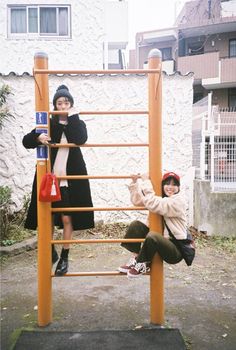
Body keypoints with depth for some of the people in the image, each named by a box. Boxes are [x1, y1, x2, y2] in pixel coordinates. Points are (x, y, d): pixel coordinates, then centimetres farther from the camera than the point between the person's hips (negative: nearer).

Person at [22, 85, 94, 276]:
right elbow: (26, 141, 0)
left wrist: (72, 117, -9)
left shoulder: (78, 123, 6)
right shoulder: (48, 124, 6)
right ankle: (52, 253, 29)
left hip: (70, 180, -1)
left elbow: (80, 139, -17)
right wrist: (37, 138, -21)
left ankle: (64, 258, 18)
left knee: (67, 218, 2)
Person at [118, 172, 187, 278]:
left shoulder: (178, 201, -15)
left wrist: (146, 182, -21)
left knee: (152, 236, -35)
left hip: (177, 250, -7)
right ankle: (135, 258, -2)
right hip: (162, 241, 7)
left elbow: (153, 204, -27)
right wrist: (135, 182, -4)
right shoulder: (160, 199, 8)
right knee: (136, 225, -3)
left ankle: (144, 264, -9)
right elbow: (137, 200, 7)